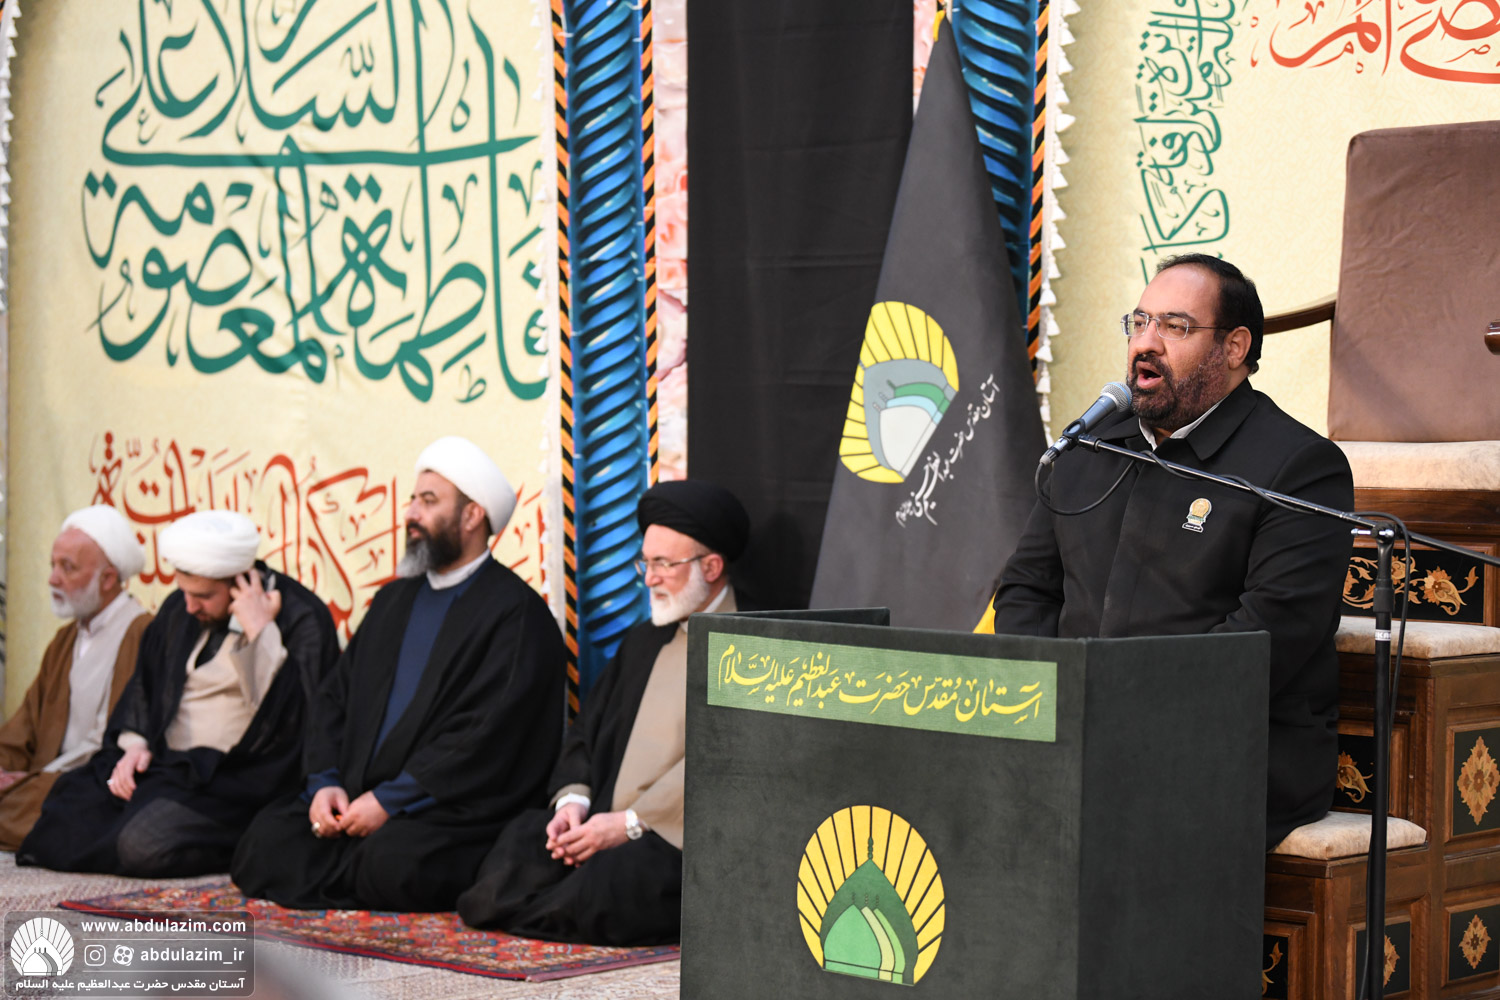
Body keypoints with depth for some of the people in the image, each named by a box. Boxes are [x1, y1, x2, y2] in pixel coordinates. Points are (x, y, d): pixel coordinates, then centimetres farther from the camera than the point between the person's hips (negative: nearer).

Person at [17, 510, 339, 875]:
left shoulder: (302, 620, -9)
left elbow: (288, 717, -20)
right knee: (61, 815, -15)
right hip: (161, 762, 7)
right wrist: (135, 743, 6)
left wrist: (259, 632, -21)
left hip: (234, 776, -7)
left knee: (144, 842, -31)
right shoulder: (179, 609, 13)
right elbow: (145, 683, 24)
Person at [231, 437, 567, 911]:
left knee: (393, 860, -36)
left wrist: (389, 801, -17)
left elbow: (486, 735, -15)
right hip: (356, 797, 7)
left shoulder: (516, 613, -5)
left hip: (450, 810, -6)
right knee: (265, 843, -17)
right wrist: (326, 782, -1)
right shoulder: (395, 599, 21)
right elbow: (335, 697, 19)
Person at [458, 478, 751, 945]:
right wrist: (573, 800, 0)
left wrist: (631, 822, -17)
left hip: (681, 837, -6)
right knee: (517, 846, -21)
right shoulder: (643, 641, 24)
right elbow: (587, 732, 21)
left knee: (615, 878, -35)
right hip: (606, 827, 7)